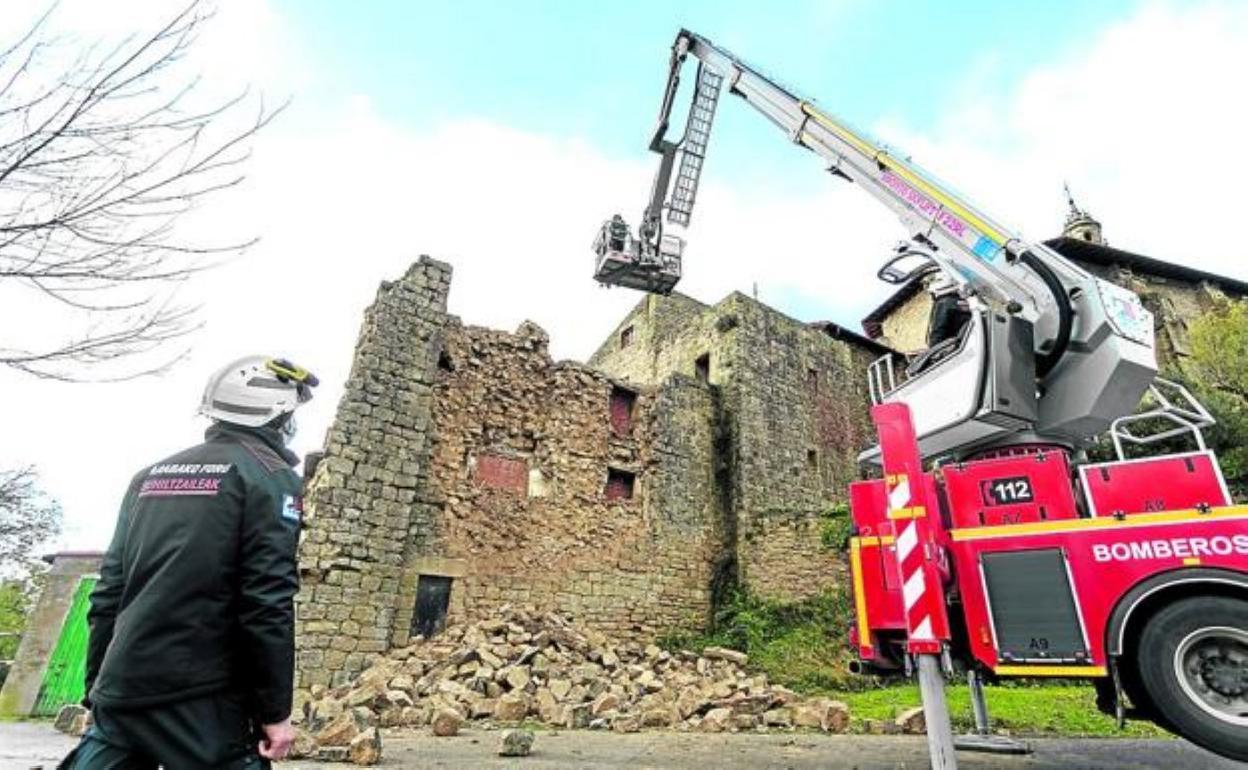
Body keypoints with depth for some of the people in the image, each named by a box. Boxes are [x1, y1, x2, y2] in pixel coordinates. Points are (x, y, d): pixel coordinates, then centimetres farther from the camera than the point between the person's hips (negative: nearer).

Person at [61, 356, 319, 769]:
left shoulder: (150, 476, 14)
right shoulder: (270, 476, -8)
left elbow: (107, 593, 15)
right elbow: (268, 602, -15)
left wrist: (97, 688, 23)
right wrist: (276, 710, -9)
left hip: (121, 690, 7)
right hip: (202, 699, -6)